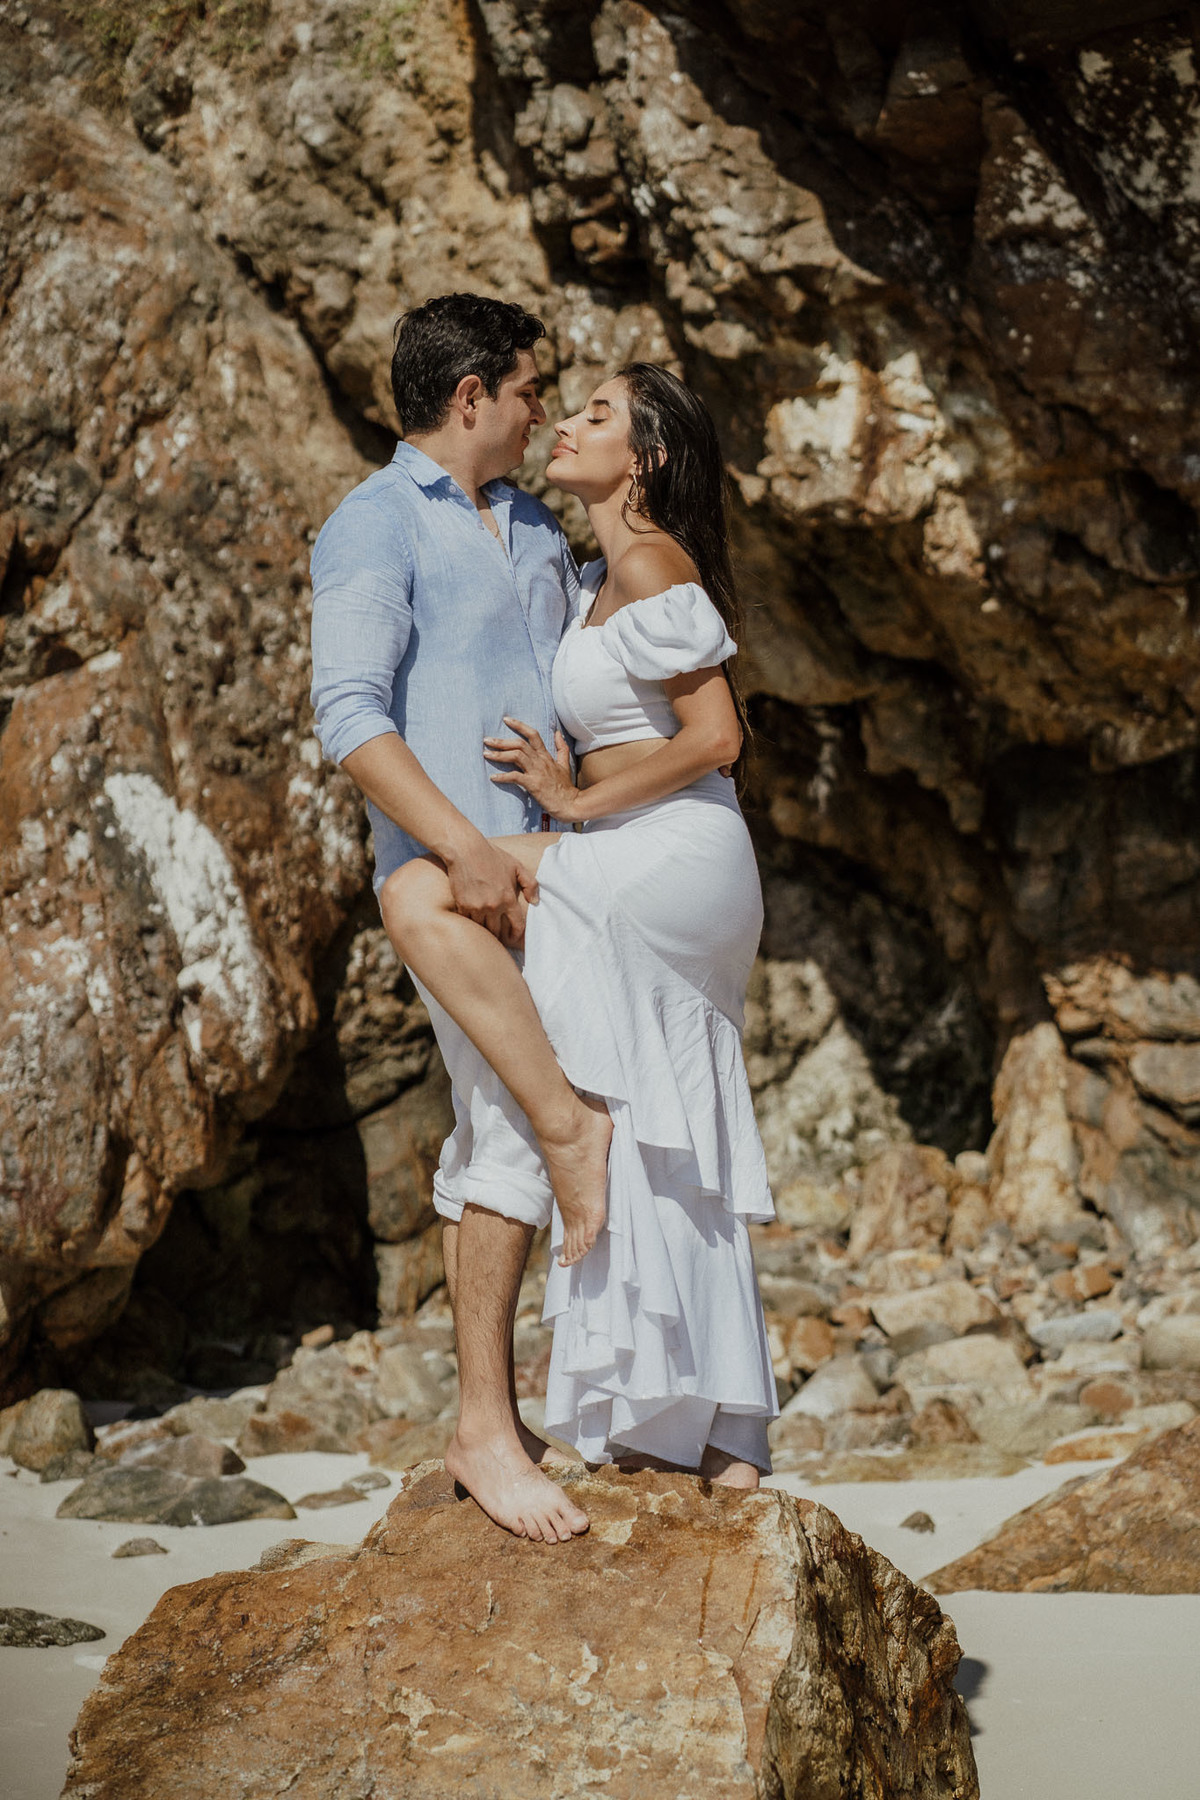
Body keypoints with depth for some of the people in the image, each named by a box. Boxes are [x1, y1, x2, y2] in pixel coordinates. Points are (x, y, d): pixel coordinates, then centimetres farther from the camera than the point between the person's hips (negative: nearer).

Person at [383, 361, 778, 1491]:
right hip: (651, 898, 10)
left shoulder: (652, 566, -10)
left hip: (666, 859, -10)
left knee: (416, 896, -17)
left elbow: (716, 733, -16)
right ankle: (724, 1447, 13)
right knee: (668, 1174, 9)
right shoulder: (601, 576, 18)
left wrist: (577, 803, -12)